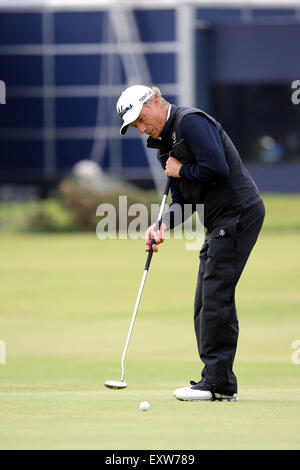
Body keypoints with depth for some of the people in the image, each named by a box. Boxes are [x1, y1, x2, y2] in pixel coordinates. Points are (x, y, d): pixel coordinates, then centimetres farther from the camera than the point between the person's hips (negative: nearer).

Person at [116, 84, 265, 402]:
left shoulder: (191, 121, -13)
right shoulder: (164, 144, 18)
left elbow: (217, 168, -25)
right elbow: (183, 199, 19)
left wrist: (180, 170, -9)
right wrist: (164, 225, 0)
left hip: (238, 213, -11)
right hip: (219, 223, 11)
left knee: (215, 296, -12)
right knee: (208, 301, 9)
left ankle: (216, 382, -12)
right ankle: (221, 383, 11)